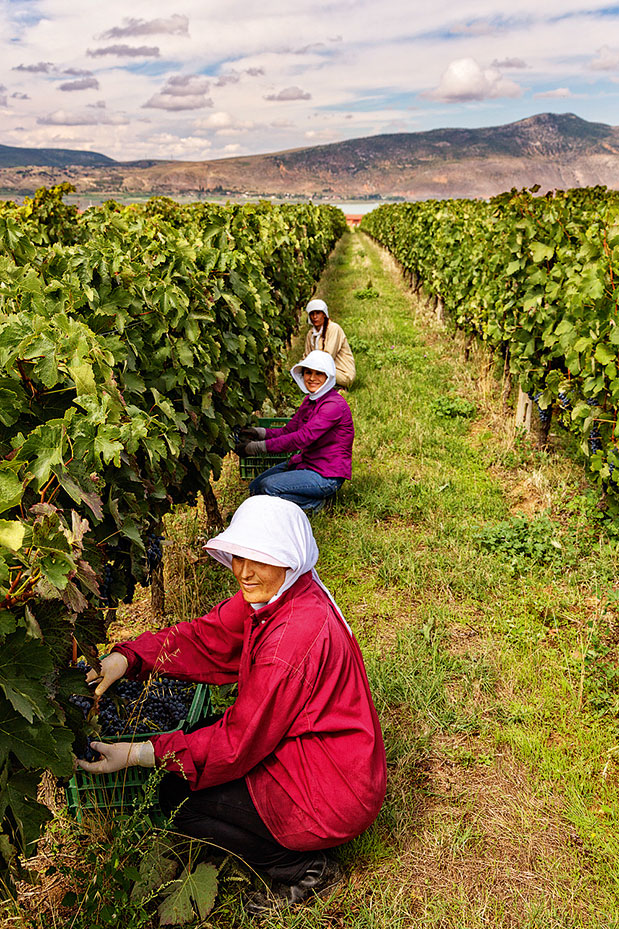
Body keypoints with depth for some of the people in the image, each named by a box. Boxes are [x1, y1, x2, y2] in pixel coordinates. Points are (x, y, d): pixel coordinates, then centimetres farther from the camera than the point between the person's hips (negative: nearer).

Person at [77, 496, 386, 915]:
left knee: (179, 795, -4)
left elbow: (240, 740, -24)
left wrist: (137, 754, -19)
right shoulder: (267, 595, -5)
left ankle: (304, 868, 5)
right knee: (196, 732, 15)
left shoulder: (296, 636, -32)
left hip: (331, 792, -9)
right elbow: (205, 637, 2)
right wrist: (126, 658, -12)